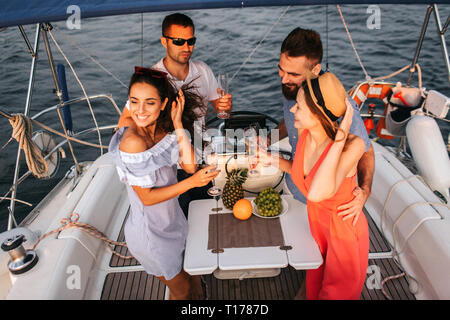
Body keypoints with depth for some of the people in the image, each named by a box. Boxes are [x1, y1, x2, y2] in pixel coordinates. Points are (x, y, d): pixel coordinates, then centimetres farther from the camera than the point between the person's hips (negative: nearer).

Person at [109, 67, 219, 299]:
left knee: (193, 280, 26)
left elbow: (190, 165, -14)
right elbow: (147, 197, -24)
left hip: (172, 221, 6)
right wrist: (192, 182, -30)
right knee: (182, 290, 17)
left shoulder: (162, 129, -8)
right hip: (150, 233, -6)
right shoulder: (132, 142, -29)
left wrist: (178, 125, -20)